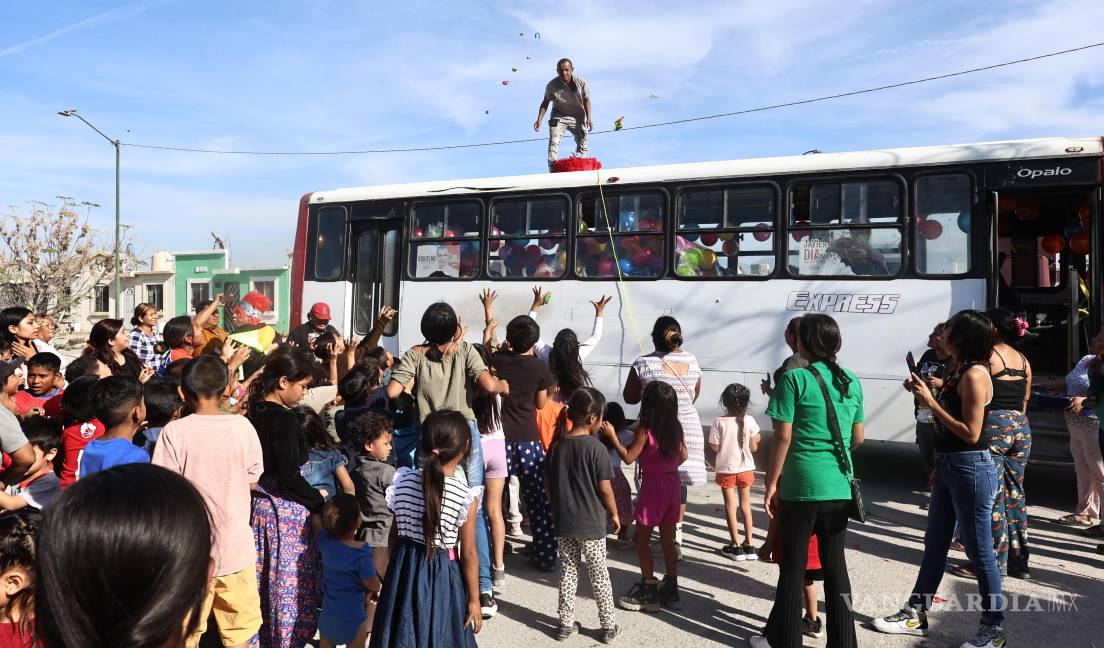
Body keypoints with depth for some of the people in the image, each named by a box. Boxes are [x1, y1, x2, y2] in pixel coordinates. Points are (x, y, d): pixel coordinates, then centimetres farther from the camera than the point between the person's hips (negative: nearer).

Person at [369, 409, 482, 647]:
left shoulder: (403, 481, -6)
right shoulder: (466, 496, -18)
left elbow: (394, 535, 3)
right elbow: (468, 554, -13)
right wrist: (474, 600, -3)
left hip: (404, 572, 4)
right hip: (442, 578, -4)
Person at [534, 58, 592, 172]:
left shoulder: (580, 82, -13)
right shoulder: (552, 85, -16)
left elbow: (586, 99, -1)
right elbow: (545, 102, -4)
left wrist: (589, 118, -10)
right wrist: (539, 120, -12)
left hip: (577, 117, 2)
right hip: (559, 116, -2)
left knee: (583, 141, 4)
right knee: (554, 141, -17)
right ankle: (552, 167, -18)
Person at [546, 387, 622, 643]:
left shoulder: (557, 446, 0)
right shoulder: (596, 448, -15)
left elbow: (548, 485, 6)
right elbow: (605, 489, -12)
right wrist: (614, 513, 3)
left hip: (563, 523, 4)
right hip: (591, 523, -4)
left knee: (567, 571, 15)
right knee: (599, 575, 9)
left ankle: (566, 623, 21)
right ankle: (609, 626, 19)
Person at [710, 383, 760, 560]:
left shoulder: (719, 422, -15)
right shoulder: (749, 421, -10)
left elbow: (715, 447, -11)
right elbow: (753, 447, -4)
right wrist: (756, 438, 16)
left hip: (726, 469, -2)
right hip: (745, 469, 2)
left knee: (730, 506, 8)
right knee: (745, 505, 15)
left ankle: (736, 546, 9)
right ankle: (749, 545, 17)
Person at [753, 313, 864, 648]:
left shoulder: (795, 378, -10)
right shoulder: (851, 381, 7)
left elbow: (784, 436, -12)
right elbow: (858, 438, 13)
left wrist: (771, 482, -5)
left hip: (802, 485, -5)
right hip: (840, 487, 5)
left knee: (793, 566, 7)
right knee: (835, 564, 14)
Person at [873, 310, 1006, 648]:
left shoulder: (975, 374, -17)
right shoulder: (957, 370, 11)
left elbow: (971, 432, -21)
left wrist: (930, 401, -19)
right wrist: (923, 392, 5)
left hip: (971, 468, -10)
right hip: (947, 466, 10)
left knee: (979, 551, 1)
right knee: (934, 545, 16)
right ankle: (916, 615, 26)